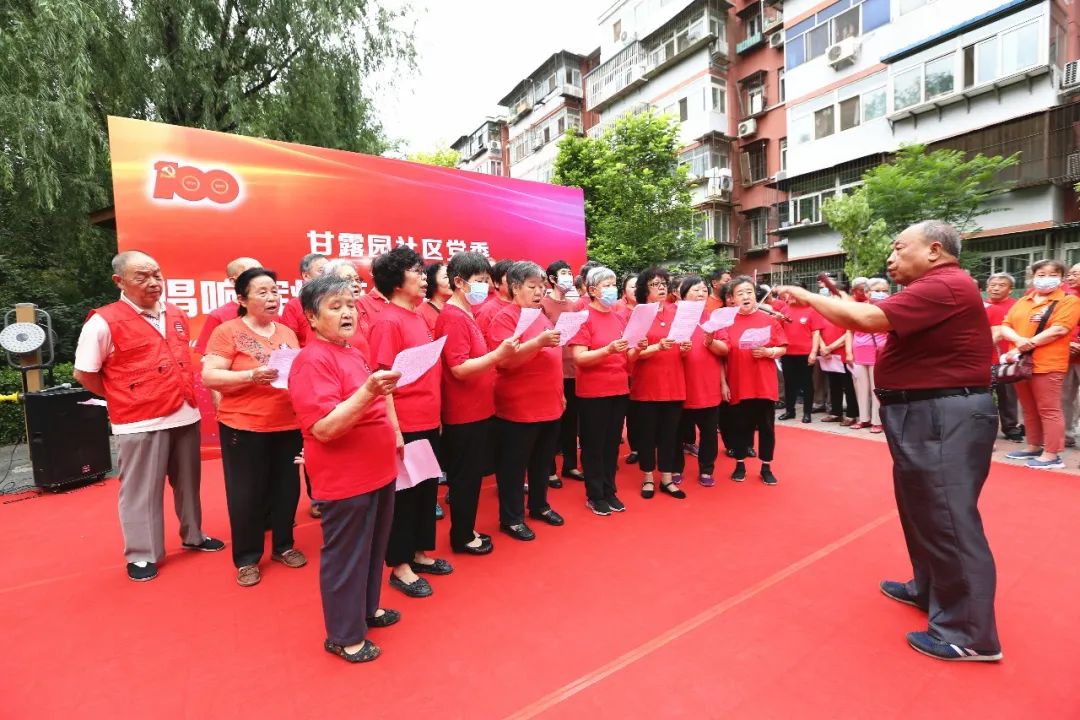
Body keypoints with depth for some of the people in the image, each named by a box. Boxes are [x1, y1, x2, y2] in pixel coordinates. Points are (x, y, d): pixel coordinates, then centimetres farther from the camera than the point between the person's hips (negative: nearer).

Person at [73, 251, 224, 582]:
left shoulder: (177, 316, 8)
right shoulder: (104, 322, -10)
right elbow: (84, 374, -4)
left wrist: (185, 393, 12)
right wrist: (124, 399, -1)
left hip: (186, 415, 6)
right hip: (141, 422, -5)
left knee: (188, 483, 18)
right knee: (142, 491, 7)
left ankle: (193, 536, 35)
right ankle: (141, 555, 24)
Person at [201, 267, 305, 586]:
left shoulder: (287, 332, 11)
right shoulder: (227, 331, -5)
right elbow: (209, 377, -12)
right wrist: (252, 375, -25)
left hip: (289, 425, 5)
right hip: (243, 427, -4)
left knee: (287, 488, 13)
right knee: (247, 494, 6)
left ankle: (283, 545, 32)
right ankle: (247, 558, 24)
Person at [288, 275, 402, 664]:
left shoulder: (354, 353, 10)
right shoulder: (312, 361, -18)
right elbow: (325, 428, -27)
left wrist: (392, 429, 19)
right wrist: (369, 391, -37)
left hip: (377, 472, 9)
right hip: (345, 480, -9)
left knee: (373, 548, 23)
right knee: (345, 556, 8)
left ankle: (368, 608, 43)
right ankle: (344, 635, 27)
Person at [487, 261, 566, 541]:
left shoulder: (542, 317, 13)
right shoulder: (505, 318, -11)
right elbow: (505, 360, -22)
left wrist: (560, 393, 21)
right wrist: (539, 342, -32)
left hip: (549, 406, 8)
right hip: (519, 409, -8)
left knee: (543, 462, 19)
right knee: (513, 466, 6)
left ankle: (539, 506, 37)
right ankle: (511, 518, 20)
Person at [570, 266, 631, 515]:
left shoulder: (620, 318, 10)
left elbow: (627, 357, 15)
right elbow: (579, 358, -17)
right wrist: (608, 350, -29)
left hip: (619, 390, 6)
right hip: (593, 393, -6)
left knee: (613, 443, 14)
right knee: (593, 445, 6)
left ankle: (610, 491, 28)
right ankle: (594, 495, 20)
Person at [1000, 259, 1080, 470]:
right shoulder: (1022, 302, 15)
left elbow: (1059, 329, -14)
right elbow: (1005, 326, 8)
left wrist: (1027, 345, -16)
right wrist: (1019, 340, -12)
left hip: (1047, 364, -6)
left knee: (1048, 410, -2)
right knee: (1029, 409, 14)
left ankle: (1052, 455, 3)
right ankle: (1034, 447, 24)